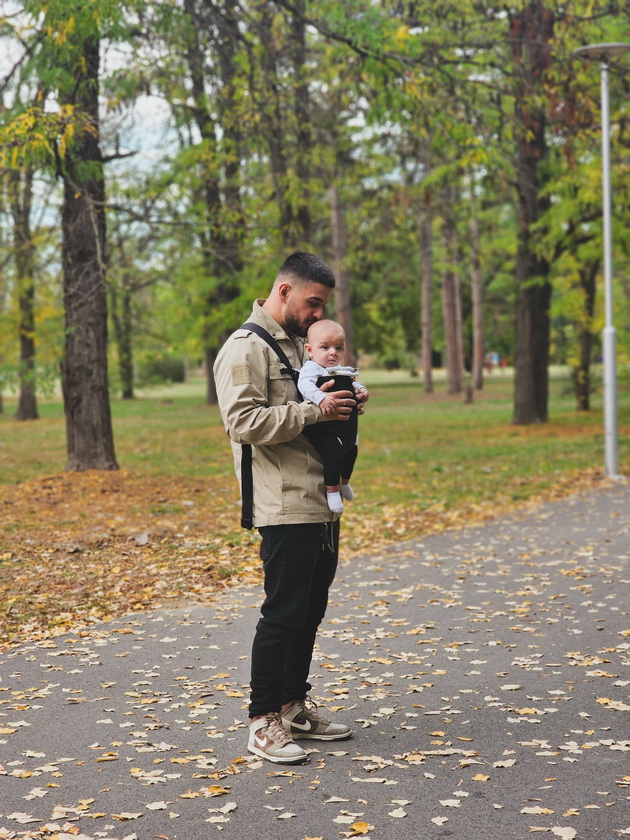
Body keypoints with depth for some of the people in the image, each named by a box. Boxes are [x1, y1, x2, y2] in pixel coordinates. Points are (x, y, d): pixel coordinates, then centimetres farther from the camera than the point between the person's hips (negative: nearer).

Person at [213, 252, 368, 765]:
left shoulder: (298, 344, 20)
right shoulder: (246, 348, -9)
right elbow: (244, 422, -20)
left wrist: (343, 405, 10)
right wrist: (315, 411, -20)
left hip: (323, 503, 9)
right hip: (285, 507, -9)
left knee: (310, 609, 14)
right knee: (283, 613, -6)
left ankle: (295, 707, 25)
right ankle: (263, 722, 3)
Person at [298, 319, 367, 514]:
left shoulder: (344, 371, 13)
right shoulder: (311, 368, -15)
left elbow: (352, 384, 27)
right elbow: (304, 384, -33)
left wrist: (359, 389, 4)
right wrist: (321, 398, -48)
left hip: (345, 430, 10)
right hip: (324, 431, -10)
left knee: (351, 451, 26)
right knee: (334, 454, -25)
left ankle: (345, 483, 49)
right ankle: (332, 490, -7)